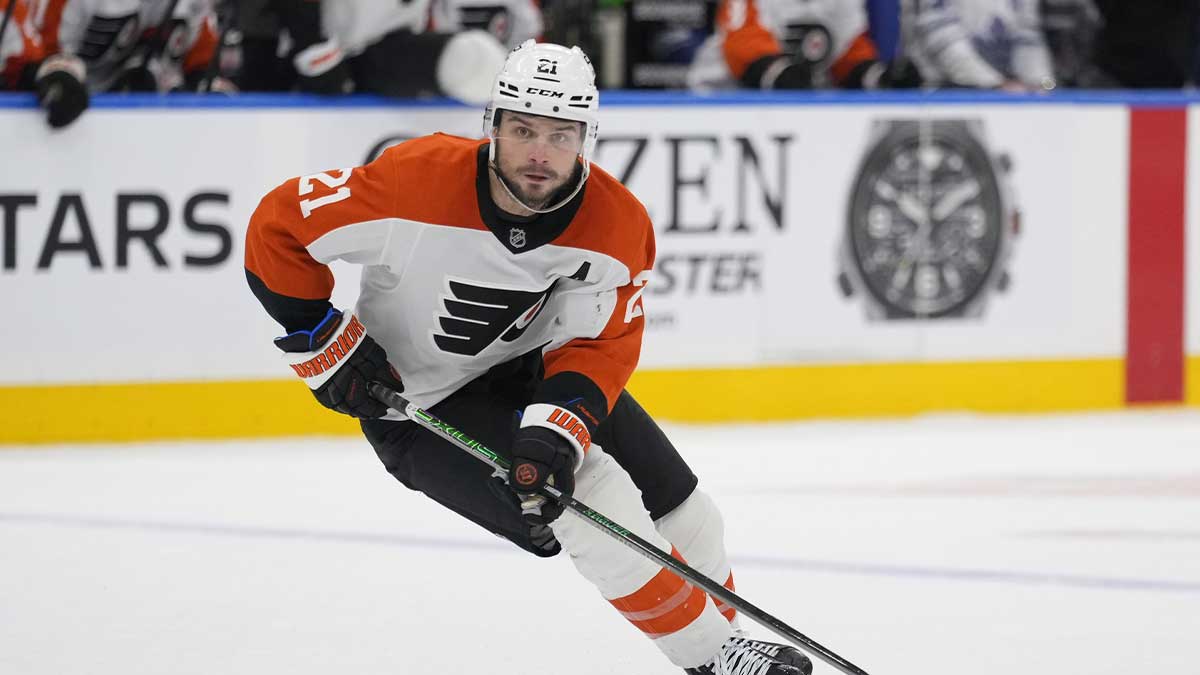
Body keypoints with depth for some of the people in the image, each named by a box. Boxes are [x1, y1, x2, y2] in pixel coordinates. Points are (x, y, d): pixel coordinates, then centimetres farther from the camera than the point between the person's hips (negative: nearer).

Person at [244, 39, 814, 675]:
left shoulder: (618, 224, -19)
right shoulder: (416, 181, -30)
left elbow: (598, 346, -14)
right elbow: (278, 227, -19)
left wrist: (557, 429, -32)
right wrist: (327, 345, -18)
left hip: (532, 370, 5)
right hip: (420, 406, -5)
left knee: (684, 516, 5)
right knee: (596, 501, -22)